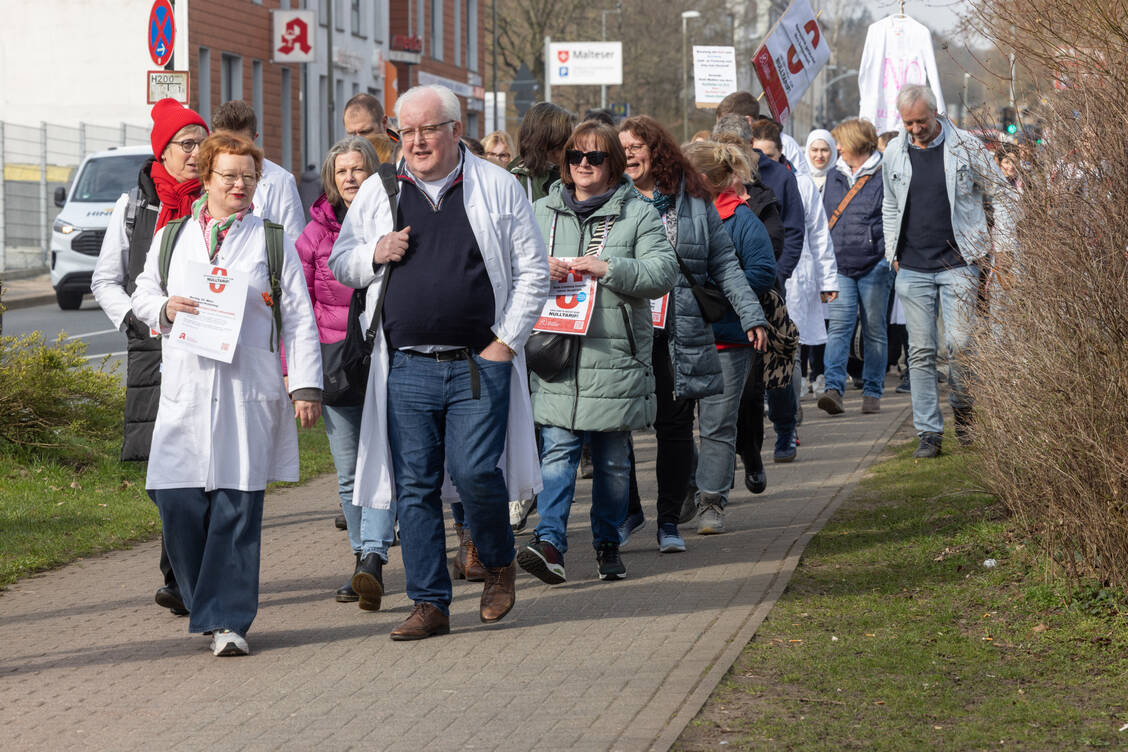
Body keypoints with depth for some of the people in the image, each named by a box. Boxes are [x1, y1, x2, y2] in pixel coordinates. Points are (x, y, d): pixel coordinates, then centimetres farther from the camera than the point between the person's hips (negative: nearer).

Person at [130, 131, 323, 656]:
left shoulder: (272, 241, 9)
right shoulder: (172, 237, 14)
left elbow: (299, 318, 7)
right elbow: (143, 293, 21)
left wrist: (306, 386, -1)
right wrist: (165, 308, -2)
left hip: (249, 390, -2)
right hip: (185, 390, 2)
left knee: (237, 505, -7)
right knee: (178, 501, -4)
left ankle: (228, 621, -3)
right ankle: (207, 604, 15)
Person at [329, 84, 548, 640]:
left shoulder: (497, 188, 3)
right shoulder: (378, 192, 10)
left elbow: (533, 270, 5)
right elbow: (340, 262, 18)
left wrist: (506, 340, -3)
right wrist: (374, 255, -4)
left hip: (480, 362, -3)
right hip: (407, 368, 3)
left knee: (475, 473, -12)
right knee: (415, 485, 2)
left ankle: (499, 564, 16)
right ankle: (429, 604, 9)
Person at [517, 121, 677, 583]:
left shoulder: (638, 215, 3)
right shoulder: (541, 213, 12)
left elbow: (663, 273, -8)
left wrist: (607, 268, -19)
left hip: (615, 359, -1)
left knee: (613, 459, 9)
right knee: (557, 450, -10)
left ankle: (607, 543, 21)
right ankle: (550, 543, -19)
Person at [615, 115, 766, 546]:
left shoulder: (693, 200, 7)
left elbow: (723, 263, 10)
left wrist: (751, 314, 3)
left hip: (681, 332, 1)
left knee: (675, 425, 3)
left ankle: (669, 522, 12)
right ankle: (628, 510, 13)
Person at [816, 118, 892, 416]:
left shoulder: (884, 177, -3)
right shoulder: (834, 177, 14)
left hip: (874, 266, -4)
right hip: (839, 266, 4)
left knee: (874, 330, 4)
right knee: (839, 326, -9)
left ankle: (872, 393, 11)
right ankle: (834, 388, -19)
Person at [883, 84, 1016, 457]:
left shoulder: (965, 146, -2)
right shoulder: (894, 152, 7)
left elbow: (1000, 196, 6)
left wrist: (1002, 248, 0)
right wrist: (893, 252, 13)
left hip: (959, 264, -2)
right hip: (912, 268, 3)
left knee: (960, 345, -7)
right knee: (921, 351, 0)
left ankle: (963, 411, 17)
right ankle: (929, 432, 4)